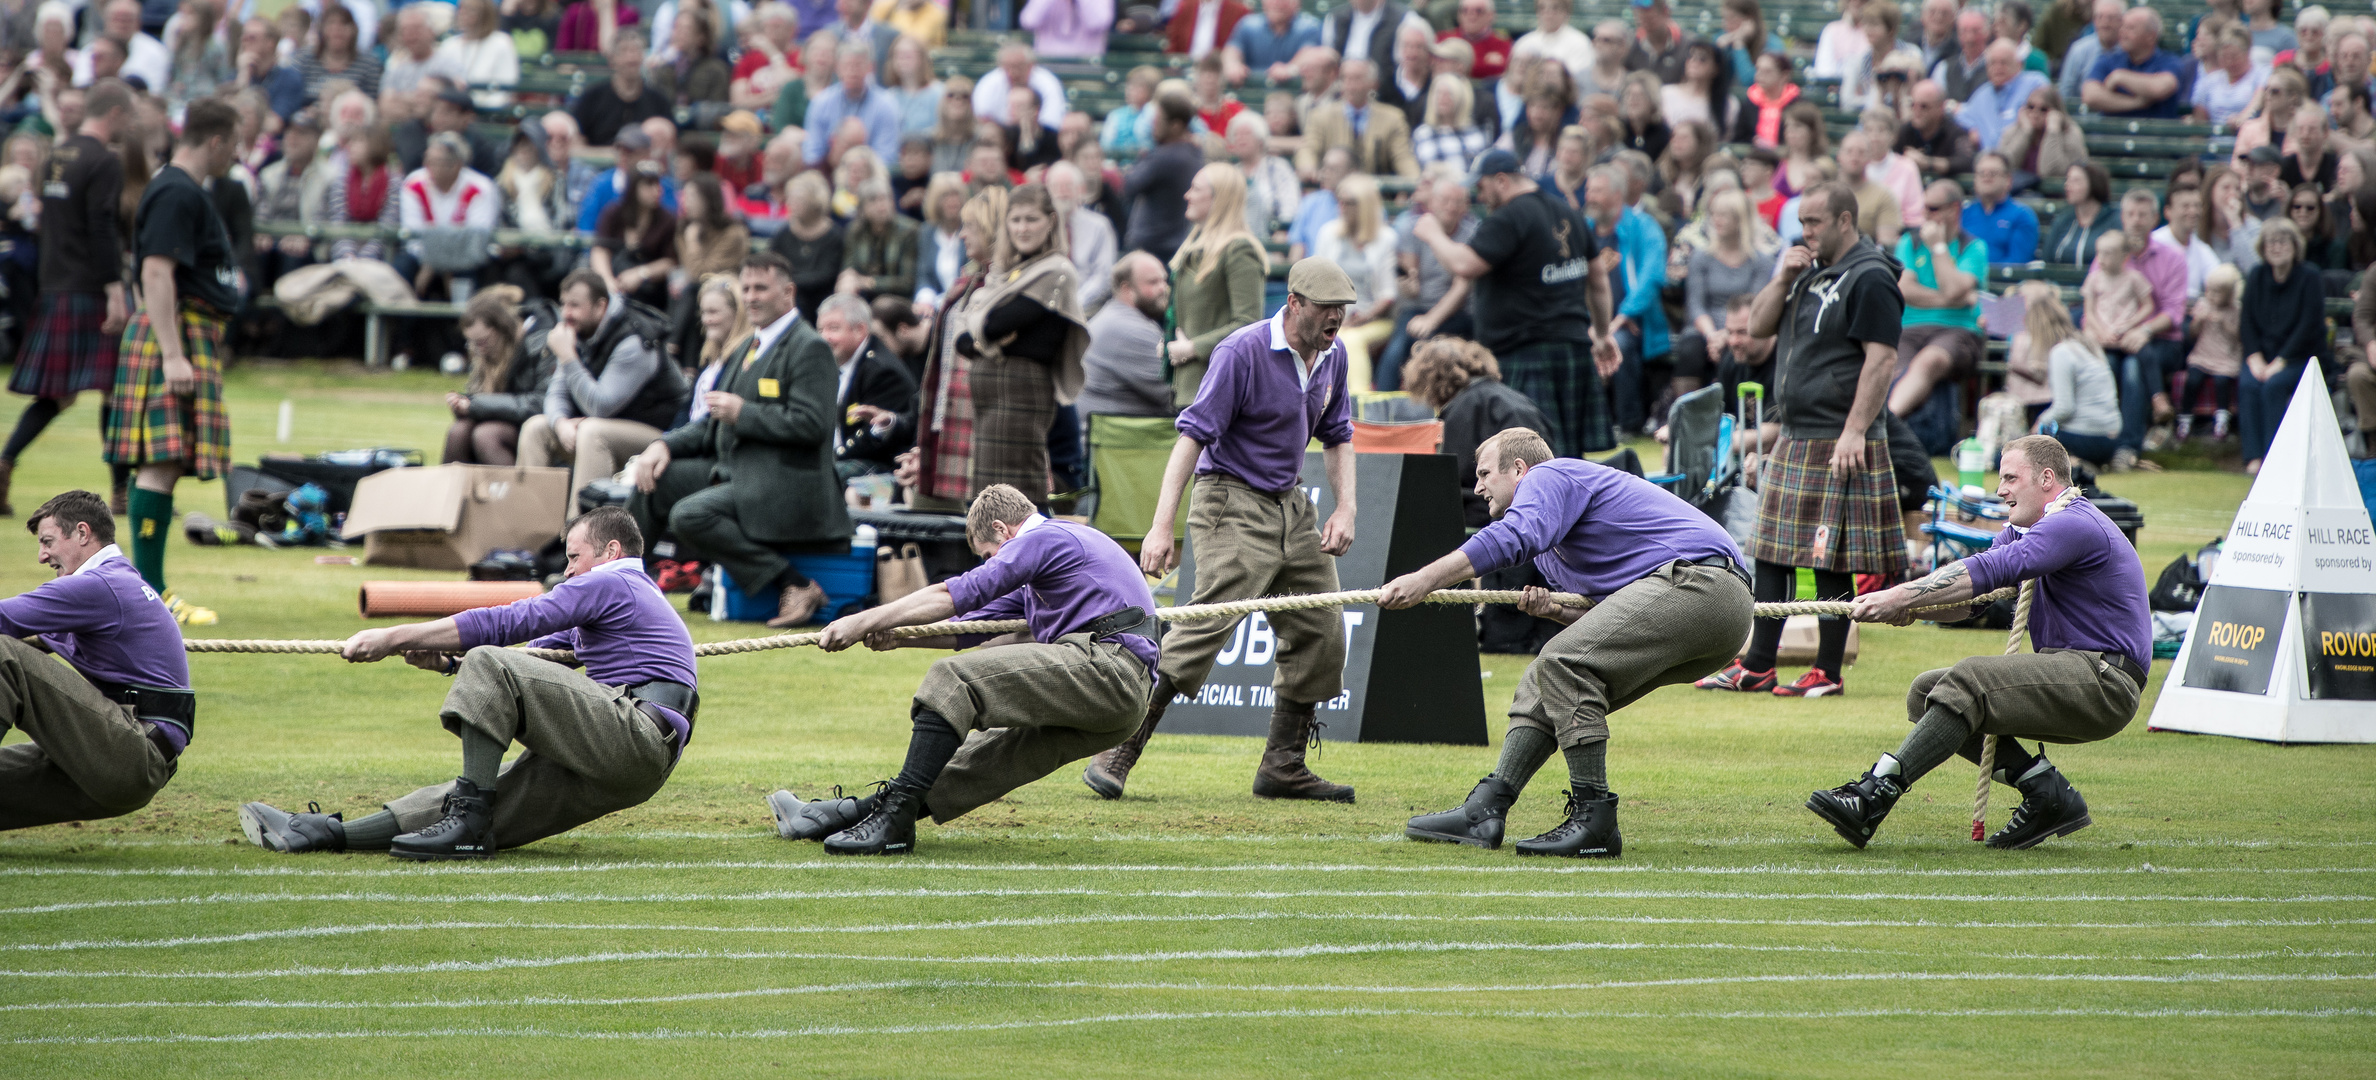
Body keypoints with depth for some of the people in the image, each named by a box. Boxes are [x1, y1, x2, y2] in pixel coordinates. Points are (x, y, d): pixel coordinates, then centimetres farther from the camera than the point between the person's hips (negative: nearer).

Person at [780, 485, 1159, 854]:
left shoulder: (1046, 539, -1)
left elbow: (959, 595, -8)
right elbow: (974, 625, 30)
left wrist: (865, 622, -5)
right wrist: (897, 635, 20)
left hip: (1107, 667, -11)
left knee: (952, 679, -16)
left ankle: (893, 819, -21)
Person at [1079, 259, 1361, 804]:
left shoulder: (1332, 356, 7)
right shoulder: (1243, 352, -17)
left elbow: (1337, 436, 22)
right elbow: (1193, 434, -20)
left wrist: (1345, 508, 6)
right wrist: (1161, 527, -26)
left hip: (1292, 507, 8)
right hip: (1233, 504, -8)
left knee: (1321, 635, 5)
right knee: (1208, 625, -22)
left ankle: (1283, 766, 17)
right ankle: (1116, 755, -22)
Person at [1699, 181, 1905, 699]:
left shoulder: (1870, 278, -11)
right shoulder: (1812, 272, 18)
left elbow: (1881, 359, -17)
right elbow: (1759, 325, 19)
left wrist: (1855, 432, -24)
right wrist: (1784, 279, 2)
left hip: (1839, 445, -9)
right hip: (1795, 438, 9)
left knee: (1831, 562, -6)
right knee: (1771, 553, 10)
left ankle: (1828, 672, -1)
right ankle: (1756, 667, 14)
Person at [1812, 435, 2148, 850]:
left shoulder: (2075, 525, -13)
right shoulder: (2021, 531, 19)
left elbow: (1989, 571, -25)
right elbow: (1964, 588, 7)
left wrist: (1902, 596, -27)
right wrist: (1909, 608, -14)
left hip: (2103, 680, -10)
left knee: (1969, 680, -28)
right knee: (1926, 693, 2)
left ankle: (1875, 794, -37)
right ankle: (2047, 793, -5)